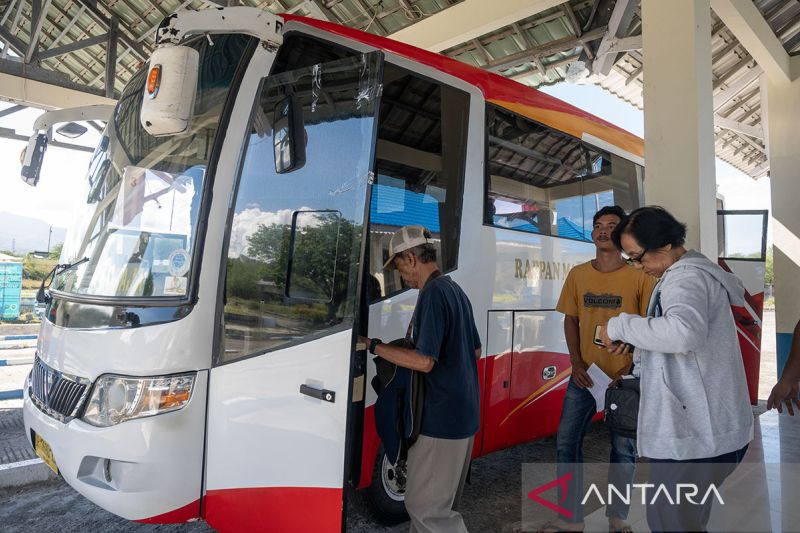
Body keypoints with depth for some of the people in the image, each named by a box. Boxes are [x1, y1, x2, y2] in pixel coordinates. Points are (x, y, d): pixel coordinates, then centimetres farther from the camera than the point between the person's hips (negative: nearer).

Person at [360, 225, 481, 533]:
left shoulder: (433, 293, -18)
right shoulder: (455, 290, 12)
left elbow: (424, 362, -24)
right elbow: (475, 351, 19)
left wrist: (374, 346, -16)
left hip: (442, 418, -10)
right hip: (463, 413, 10)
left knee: (424, 505, 1)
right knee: (442, 501, 20)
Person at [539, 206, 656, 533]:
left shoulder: (639, 276, -7)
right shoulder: (578, 275, 2)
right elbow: (570, 320, 6)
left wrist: (631, 368, -13)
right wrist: (576, 362, -4)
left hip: (625, 377, -2)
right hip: (585, 374, 3)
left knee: (623, 448, 12)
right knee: (566, 442, 4)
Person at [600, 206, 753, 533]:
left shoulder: (687, 278, -17)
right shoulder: (695, 272, 16)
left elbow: (684, 332, -38)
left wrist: (620, 326, -26)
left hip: (695, 436, -10)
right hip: (699, 429, 10)